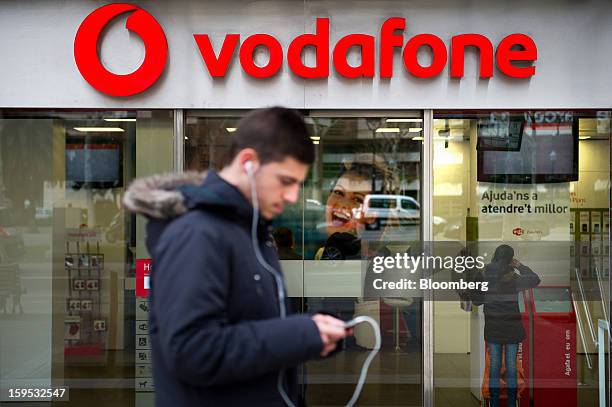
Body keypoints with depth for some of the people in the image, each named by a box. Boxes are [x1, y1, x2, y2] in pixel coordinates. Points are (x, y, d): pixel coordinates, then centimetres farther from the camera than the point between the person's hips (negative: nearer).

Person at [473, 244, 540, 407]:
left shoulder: (483, 277, -8)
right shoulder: (513, 279, -16)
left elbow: (476, 300, 0)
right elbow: (535, 279, -3)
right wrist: (520, 266, 0)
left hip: (492, 329, 3)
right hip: (512, 329, -2)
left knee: (494, 365, 10)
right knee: (511, 366, 7)